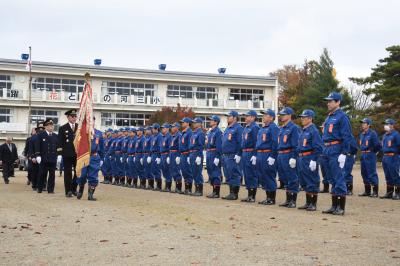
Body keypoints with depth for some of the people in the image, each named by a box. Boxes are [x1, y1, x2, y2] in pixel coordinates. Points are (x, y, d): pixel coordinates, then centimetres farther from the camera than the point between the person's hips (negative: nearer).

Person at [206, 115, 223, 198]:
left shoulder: (218, 132, -12)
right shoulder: (209, 131, 16)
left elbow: (219, 145, -17)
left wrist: (217, 157, -20)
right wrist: (207, 155, 17)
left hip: (214, 154, -9)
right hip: (209, 154, 9)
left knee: (216, 173, -6)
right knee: (210, 173, 12)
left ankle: (216, 192, -3)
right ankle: (214, 191, 19)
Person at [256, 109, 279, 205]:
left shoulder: (273, 128, -10)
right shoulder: (262, 128, 19)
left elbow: (275, 143, -17)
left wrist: (272, 157, -21)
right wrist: (257, 155, 19)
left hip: (268, 156, -9)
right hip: (260, 155, 10)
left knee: (269, 177, -4)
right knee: (262, 177, 12)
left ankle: (272, 199, 2)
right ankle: (268, 197, 20)